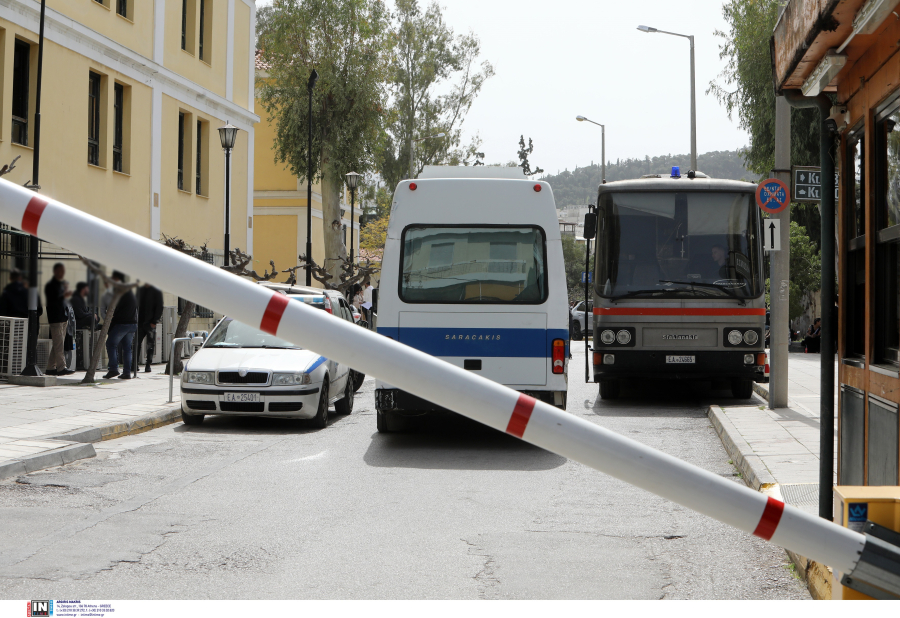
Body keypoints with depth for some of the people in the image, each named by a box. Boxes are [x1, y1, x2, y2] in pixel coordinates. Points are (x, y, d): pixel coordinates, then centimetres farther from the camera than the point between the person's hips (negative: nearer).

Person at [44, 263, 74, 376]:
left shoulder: (62, 284, 18)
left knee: (57, 344, 9)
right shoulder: (50, 285, -7)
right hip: (55, 318, -8)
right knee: (59, 344, -12)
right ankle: (61, 367, -14)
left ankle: (50, 367, 13)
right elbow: (51, 301, -17)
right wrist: (63, 296, -24)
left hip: (63, 318, 8)